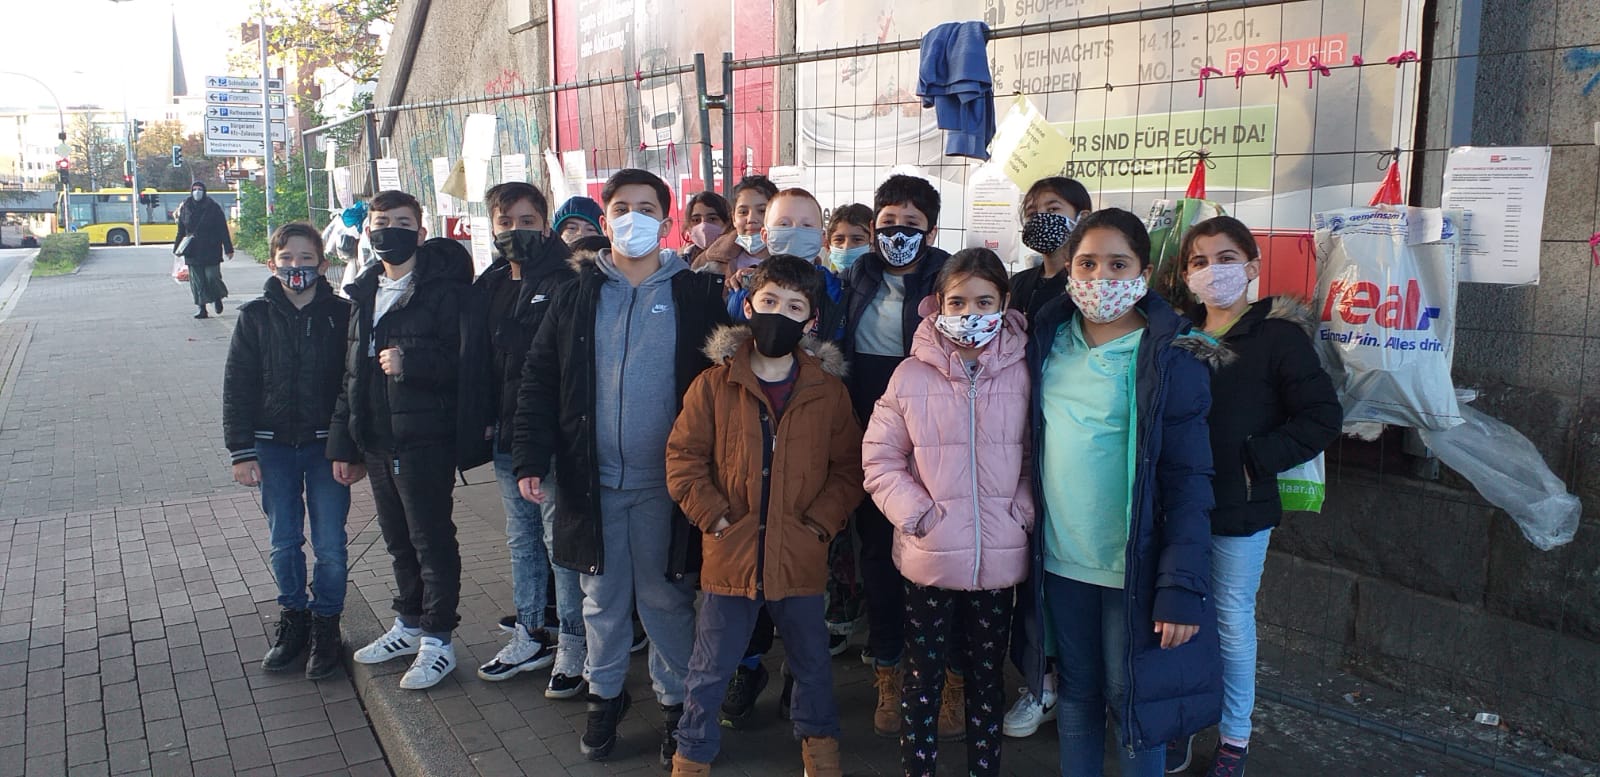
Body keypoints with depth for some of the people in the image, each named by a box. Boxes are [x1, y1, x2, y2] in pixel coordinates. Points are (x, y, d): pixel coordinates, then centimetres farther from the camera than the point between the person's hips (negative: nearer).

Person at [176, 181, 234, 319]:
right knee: (197, 281, 2)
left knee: (212, 277, -8)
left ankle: (218, 297, 23)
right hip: (192, 252, 3)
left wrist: (228, 249, -6)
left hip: (211, 250, -3)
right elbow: (181, 230, 13)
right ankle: (202, 310, 6)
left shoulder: (213, 207, -1)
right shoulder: (185, 208, 8)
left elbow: (223, 230, -2)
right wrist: (177, 246, 7)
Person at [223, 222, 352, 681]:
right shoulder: (256, 317, 0)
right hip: (273, 445, 2)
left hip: (327, 444, -1)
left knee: (329, 543, 2)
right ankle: (294, 616, 29)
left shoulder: (341, 315, -4)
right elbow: (237, 388, 1)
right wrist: (241, 451, -4)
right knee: (283, 541, 11)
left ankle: (326, 624, 19)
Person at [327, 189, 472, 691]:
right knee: (398, 540, 18)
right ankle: (409, 625, 34)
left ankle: (438, 641, 13)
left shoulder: (444, 290, -10)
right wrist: (344, 443, 16)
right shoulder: (364, 295, 14)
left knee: (432, 540, 2)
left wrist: (410, 362, -26)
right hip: (376, 441, 8)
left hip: (425, 438, -8)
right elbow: (351, 375, 17)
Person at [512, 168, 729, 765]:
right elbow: (539, 382, 6)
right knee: (602, 597, 14)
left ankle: (676, 701, 25)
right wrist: (531, 460, -4)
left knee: (666, 598, 7)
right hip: (593, 481, 2)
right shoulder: (576, 297, 6)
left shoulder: (698, 296, -1)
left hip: (665, 483, -2)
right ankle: (605, 695, 32)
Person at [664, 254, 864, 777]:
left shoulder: (828, 390, -1)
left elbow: (848, 466, 3)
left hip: (801, 557, 1)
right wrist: (713, 515, -9)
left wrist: (821, 522, -7)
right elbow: (684, 455, -2)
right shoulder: (714, 385, -5)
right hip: (731, 556, -1)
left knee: (812, 661, 19)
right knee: (710, 668, 11)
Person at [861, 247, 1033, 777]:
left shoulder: (1022, 375, -2)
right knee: (923, 677, 12)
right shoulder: (911, 376, -5)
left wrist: (1023, 510, -6)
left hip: (999, 558, 1)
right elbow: (880, 458, -2)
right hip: (929, 556, -1)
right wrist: (915, 513, -11)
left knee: (987, 675, 16)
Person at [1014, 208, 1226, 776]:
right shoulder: (1048, 341, 3)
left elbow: (1189, 482, -13)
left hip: (1133, 567, -4)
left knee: (1132, 697, 7)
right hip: (1058, 559, 4)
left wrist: (1182, 589, -18)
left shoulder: (1171, 359, -11)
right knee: (1076, 690, 18)